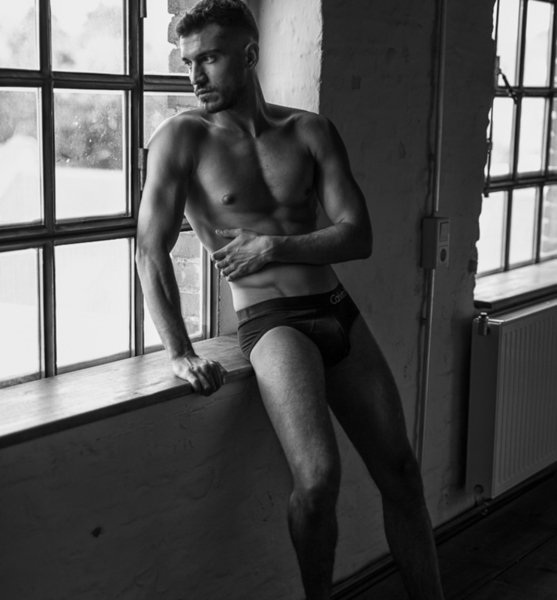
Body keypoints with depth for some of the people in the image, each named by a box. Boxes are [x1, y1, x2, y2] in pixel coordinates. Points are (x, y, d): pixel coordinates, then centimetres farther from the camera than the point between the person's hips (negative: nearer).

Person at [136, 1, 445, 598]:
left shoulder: (310, 131, 7)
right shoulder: (183, 138, -3)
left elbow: (358, 235, 3)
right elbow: (151, 249, -11)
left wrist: (276, 247, -11)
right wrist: (180, 354, -19)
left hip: (338, 310, 5)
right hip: (270, 321, -4)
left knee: (400, 472, 5)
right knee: (319, 476, -23)